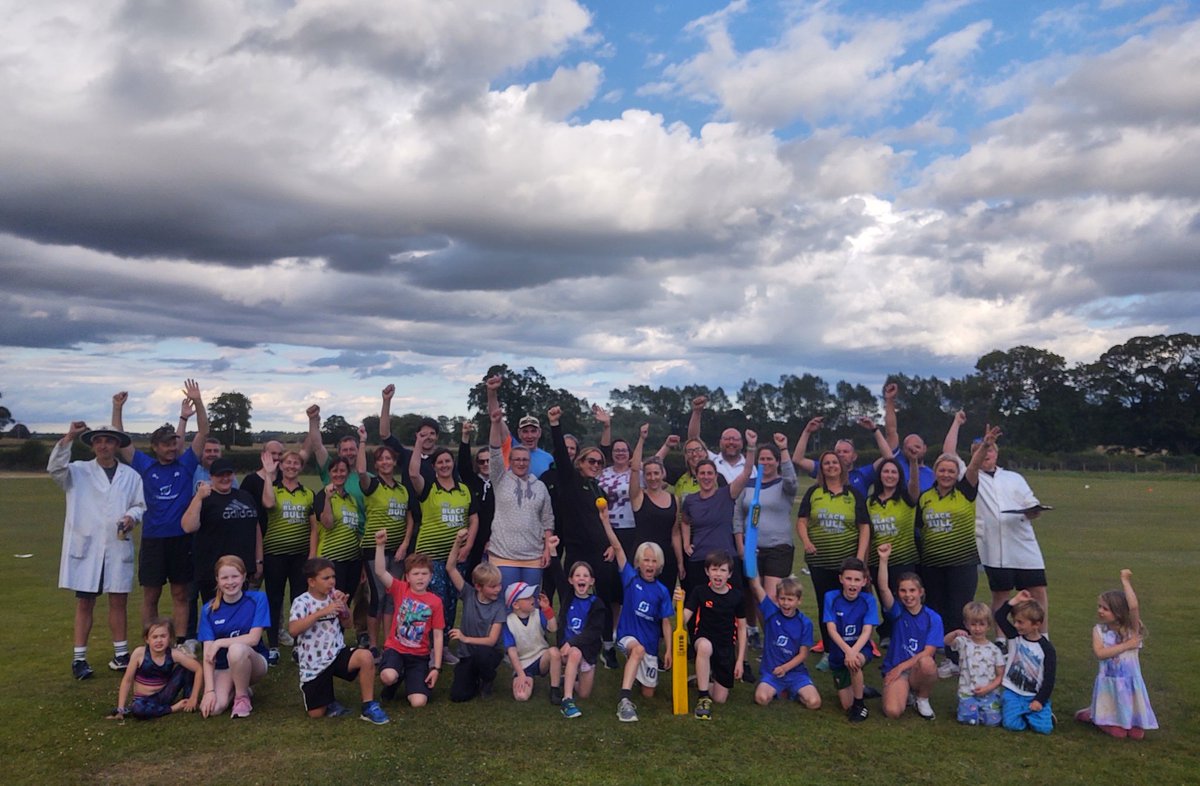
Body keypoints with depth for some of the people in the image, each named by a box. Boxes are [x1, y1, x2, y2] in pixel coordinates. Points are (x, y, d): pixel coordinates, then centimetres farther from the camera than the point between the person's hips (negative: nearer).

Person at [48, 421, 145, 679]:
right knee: (84, 603, 4)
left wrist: (132, 516, -13)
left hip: (118, 548, 1)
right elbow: (55, 469, -13)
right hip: (86, 547, -1)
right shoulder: (79, 471, 6)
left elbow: (141, 505, 8)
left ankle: (121, 654, 18)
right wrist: (68, 438, -23)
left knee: (118, 602, 8)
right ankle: (79, 658, 12)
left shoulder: (130, 475, 10)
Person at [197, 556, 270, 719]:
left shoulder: (257, 599, -10)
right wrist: (209, 690, -19)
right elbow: (208, 654, -10)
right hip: (223, 668, 2)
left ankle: (242, 697, -10)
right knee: (213, 708, -26)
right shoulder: (209, 610, -5)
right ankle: (235, 688, 9)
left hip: (253, 662, -2)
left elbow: (253, 638, -17)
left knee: (237, 649, -37)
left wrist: (219, 642, -19)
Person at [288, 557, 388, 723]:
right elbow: (292, 630, -32)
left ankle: (369, 707, -14)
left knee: (366, 656, -28)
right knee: (316, 713, -2)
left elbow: (346, 622, 13)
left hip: (337, 654, 3)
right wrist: (323, 612, -35)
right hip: (313, 664, -3)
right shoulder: (302, 602, -14)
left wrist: (344, 605, -9)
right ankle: (328, 700, 33)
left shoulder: (333, 595, 0)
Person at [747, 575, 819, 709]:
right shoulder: (771, 612, -5)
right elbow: (756, 586, -15)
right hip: (771, 671, 0)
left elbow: (803, 654, -3)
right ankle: (777, 690, 8)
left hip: (795, 670, 0)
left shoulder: (805, 623, -5)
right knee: (761, 698, -25)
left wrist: (785, 667, -18)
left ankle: (791, 691, 11)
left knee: (814, 702, -20)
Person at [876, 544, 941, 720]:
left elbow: (928, 652, -10)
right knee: (892, 711, -26)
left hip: (919, 672, 0)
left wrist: (901, 666, -14)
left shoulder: (933, 618, -3)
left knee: (926, 662, -36)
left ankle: (923, 699, -4)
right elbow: (884, 588, -19)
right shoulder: (897, 612, -2)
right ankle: (906, 692, 10)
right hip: (896, 669, 0)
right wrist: (883, 559, -30)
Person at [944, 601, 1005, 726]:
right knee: (970, 720, -17)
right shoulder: (964, 643, -1)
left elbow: (1000, 676, 4)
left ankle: (984, 707, 18)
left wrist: (988, 688, -10)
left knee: (992, 721, -14)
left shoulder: (995, 650, 3)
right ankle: (968, 706, 15)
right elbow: (946, 641, -21)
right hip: (968, 693, -1)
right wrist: (955, 633, -41)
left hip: (989, 693, 1)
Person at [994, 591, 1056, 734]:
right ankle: (1023, 712, 17)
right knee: (1012, 724, -14)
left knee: (1044, 727, -14)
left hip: (1035, 696, -2)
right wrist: (1016, 600, -10)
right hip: (1013, 693, 2)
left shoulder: (1047, 649, -8)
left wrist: (1040, 700, -11)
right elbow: (999, 616, -8)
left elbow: (1049, 678, -6)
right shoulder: (1015, 637, 0)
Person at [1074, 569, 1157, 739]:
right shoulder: (1098, 630, -3)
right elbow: (1100, 653, -19)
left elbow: (1133, 606, -25)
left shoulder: (1131, 628, -5)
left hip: (1130, 682, 1)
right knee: (1117, 732, -3)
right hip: (1109, 683, -1)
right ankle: (1091, 714, 22)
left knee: (1137, 733, 3)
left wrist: (1125, 581, -21)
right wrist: (1126, 645, -20)